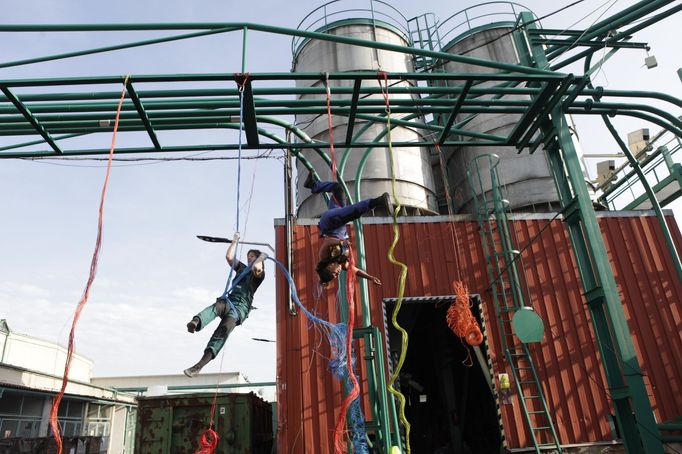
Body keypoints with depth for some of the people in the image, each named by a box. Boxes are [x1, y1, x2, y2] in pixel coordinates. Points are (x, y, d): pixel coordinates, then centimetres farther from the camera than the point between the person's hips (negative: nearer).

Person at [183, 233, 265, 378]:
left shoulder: (260, 273, 13)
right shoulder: (241, 268, 31)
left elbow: (256, 267, -10)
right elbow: (229, 257, 21)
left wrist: (261, 257, 8)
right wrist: (235, 240, 26)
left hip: (241, 307, -5)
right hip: (228, 300, 5)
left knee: (224, 329, -28)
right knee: (216, 306, -33)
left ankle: (200, 364, -39)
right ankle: (196, 322, -66)